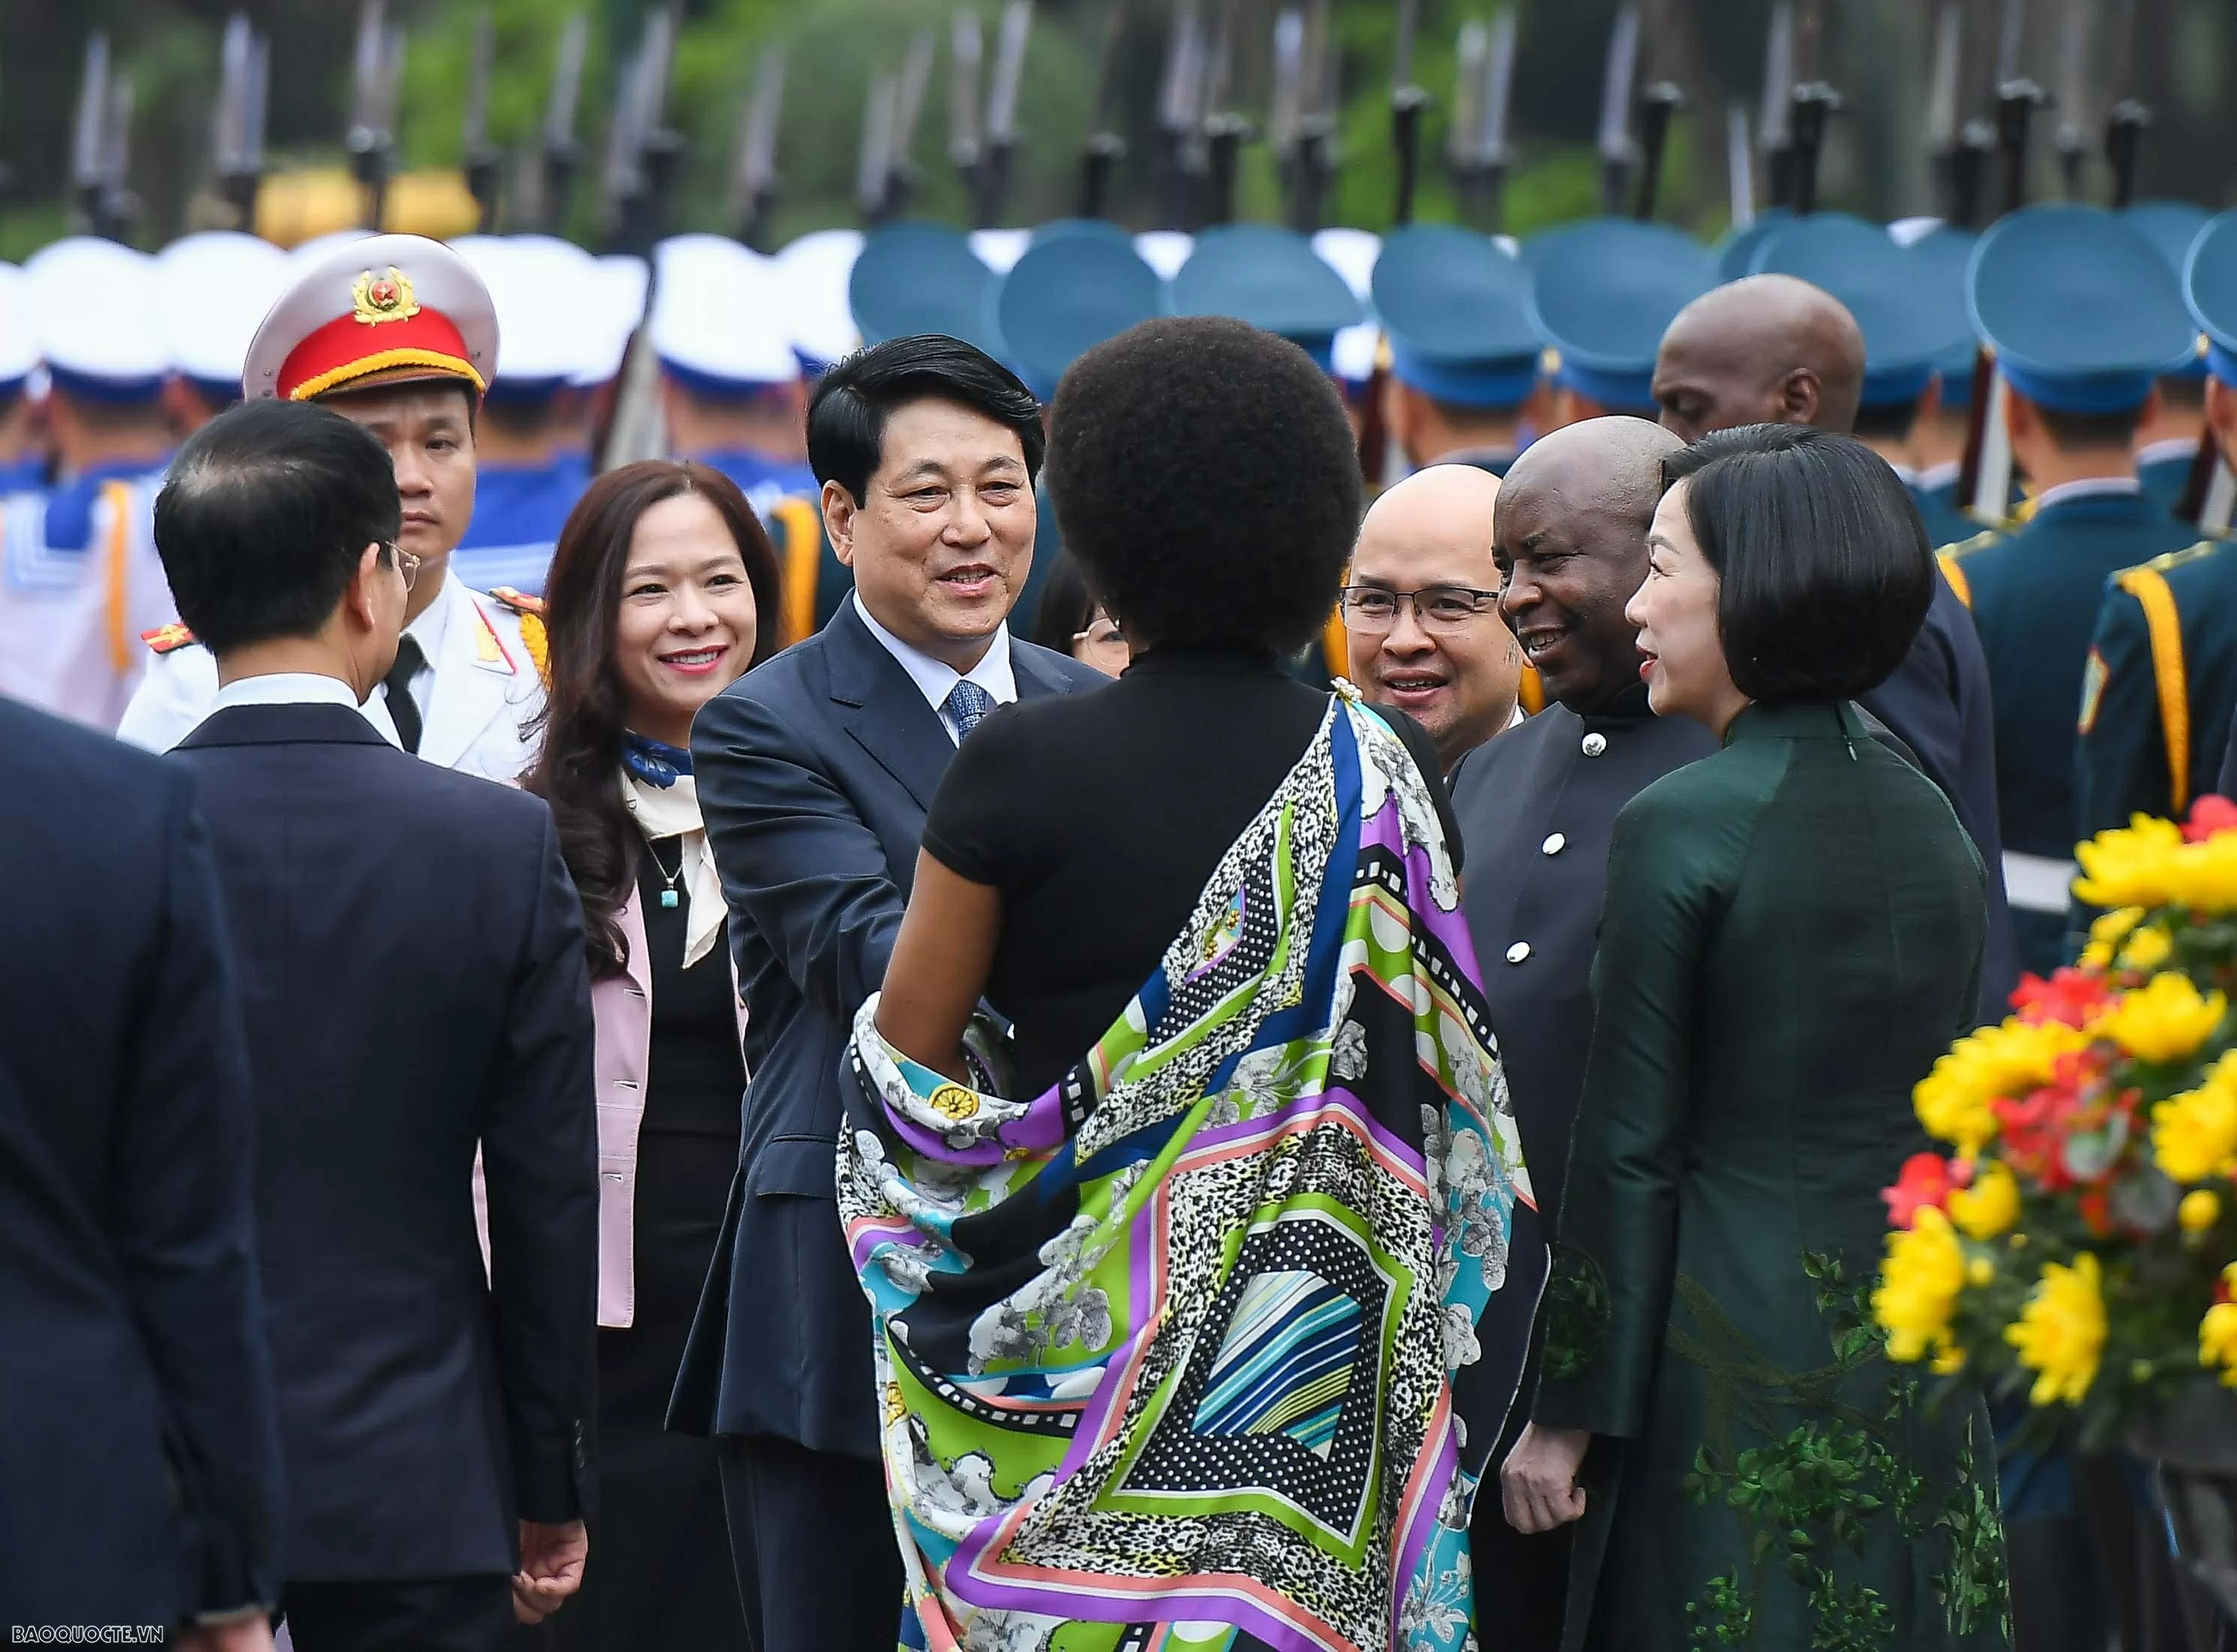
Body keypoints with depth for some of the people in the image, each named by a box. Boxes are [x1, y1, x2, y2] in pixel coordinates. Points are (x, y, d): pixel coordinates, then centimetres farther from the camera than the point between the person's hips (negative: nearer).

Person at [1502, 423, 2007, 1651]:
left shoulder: (1678, 827, -11)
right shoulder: (1932, 822, 9)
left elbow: (1625, 1155, -10)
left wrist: (1566, 1412, -5)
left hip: (1730, 1376, -7)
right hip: (1919, 1397, 7)